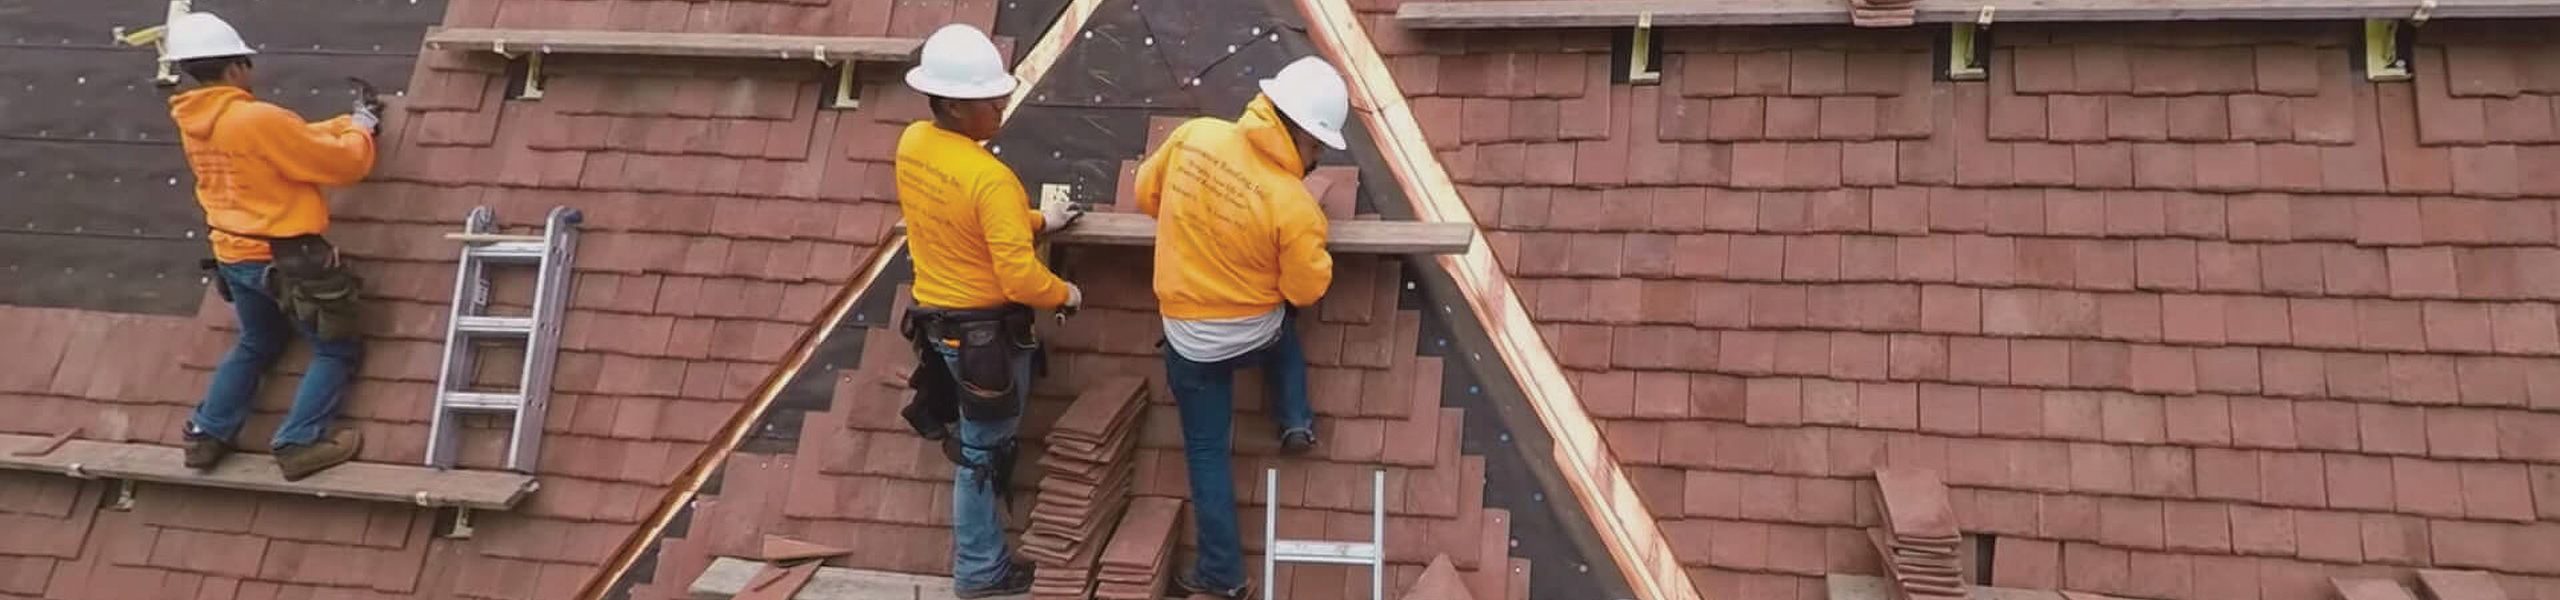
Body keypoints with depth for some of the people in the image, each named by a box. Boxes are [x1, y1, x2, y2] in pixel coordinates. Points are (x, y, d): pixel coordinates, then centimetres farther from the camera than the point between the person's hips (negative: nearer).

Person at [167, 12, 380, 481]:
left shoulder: (192, 123, 4)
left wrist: (345, 123, 18)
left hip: (233, 256, 8)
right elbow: (344, 163, -16)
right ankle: (299, 443, -2)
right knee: (337, 349, 6)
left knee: (255, 345, 28)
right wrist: (359, 131, 4)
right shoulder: (259, 119, -23)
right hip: (285, 258, -8)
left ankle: (206, 436, 26)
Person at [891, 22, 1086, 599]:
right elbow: (1020, 279, -28)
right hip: (986, 328, -8)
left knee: (978, 434, 28)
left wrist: (1038, 220, 15)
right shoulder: (991, 179, -29)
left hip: (936, 315, 8)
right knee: (984, 448, 7)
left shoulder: (912, 145, -3)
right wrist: (1065, 293, -8)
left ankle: (973, 547, 41)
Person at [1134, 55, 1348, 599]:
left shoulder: (1194, 135, -16)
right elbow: (1307, 290, -13)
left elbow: (1148, 194, 1)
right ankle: (1295, 422, 26)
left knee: (1206, 452, 16)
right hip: (1256, 333, -1)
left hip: (1190, 339, 2)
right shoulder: (1293, 204, -25)